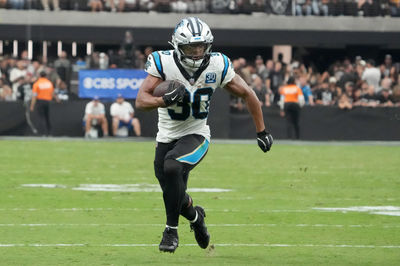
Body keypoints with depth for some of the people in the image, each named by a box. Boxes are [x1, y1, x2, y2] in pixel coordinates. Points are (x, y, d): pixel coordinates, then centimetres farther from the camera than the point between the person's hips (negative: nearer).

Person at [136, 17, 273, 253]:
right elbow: (141, 100, -22)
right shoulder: (164, 63, -16)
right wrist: (166, 100, -42)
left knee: (172, 166, -31)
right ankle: (195, 216, 46)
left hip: (195, 136, -2)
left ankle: (172, 229, -16)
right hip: (167, 137, 2)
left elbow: (247, 94, 1)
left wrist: (261, 131, 4)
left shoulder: (217, 66, -13)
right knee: (175, 197, 8)